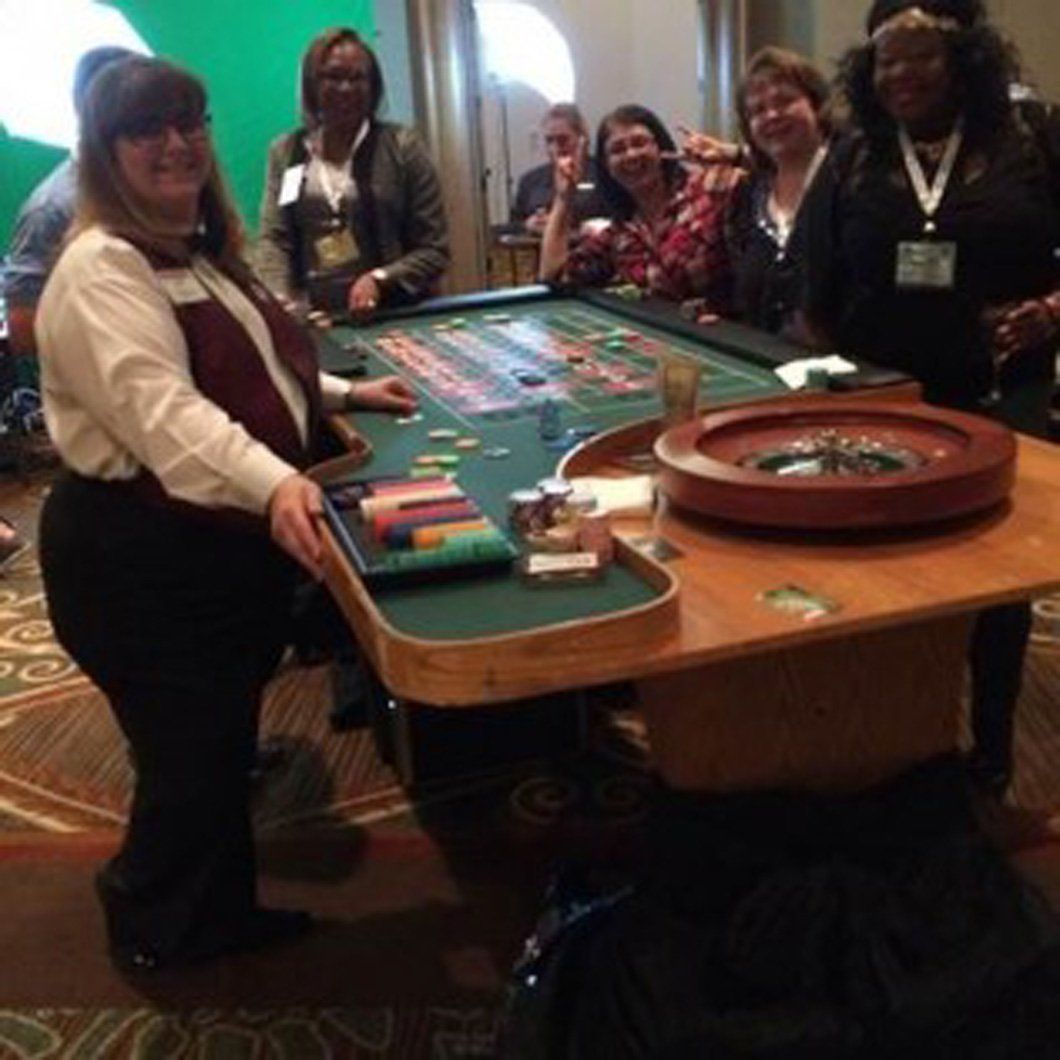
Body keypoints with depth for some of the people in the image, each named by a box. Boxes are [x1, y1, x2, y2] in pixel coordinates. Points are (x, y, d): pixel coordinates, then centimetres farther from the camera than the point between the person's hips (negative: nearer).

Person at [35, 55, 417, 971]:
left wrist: (343, 394, 20)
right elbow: (162, 412, -37)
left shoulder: (202, 252, 12)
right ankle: (154, 930, 29)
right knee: (190, 759, 4)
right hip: (143, 557, -9)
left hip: (228, 541, 10)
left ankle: (221, 910, 45)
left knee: (226, 744, 23)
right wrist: (274, 484, -51)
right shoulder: (102, 269, -20)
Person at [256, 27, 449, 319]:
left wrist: (379, 279, -13)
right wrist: (279, 300, -13)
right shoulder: (285, 152, 12)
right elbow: (273, 239, 6)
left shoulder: (403, 146, 5)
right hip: (314, 319, 2)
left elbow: (434, 250, 3)